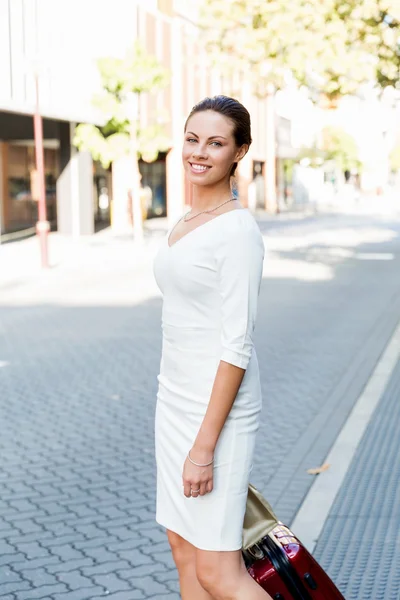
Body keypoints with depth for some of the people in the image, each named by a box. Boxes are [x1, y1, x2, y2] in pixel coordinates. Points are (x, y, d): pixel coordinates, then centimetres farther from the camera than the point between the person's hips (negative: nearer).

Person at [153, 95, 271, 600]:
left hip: (218, 406, -9)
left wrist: (204, 446, -22)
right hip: (175, 400, 9)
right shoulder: (187, 222, 11)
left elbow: (237, 345, -20)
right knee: (184, 553, 15)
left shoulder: (237, 228, -16)